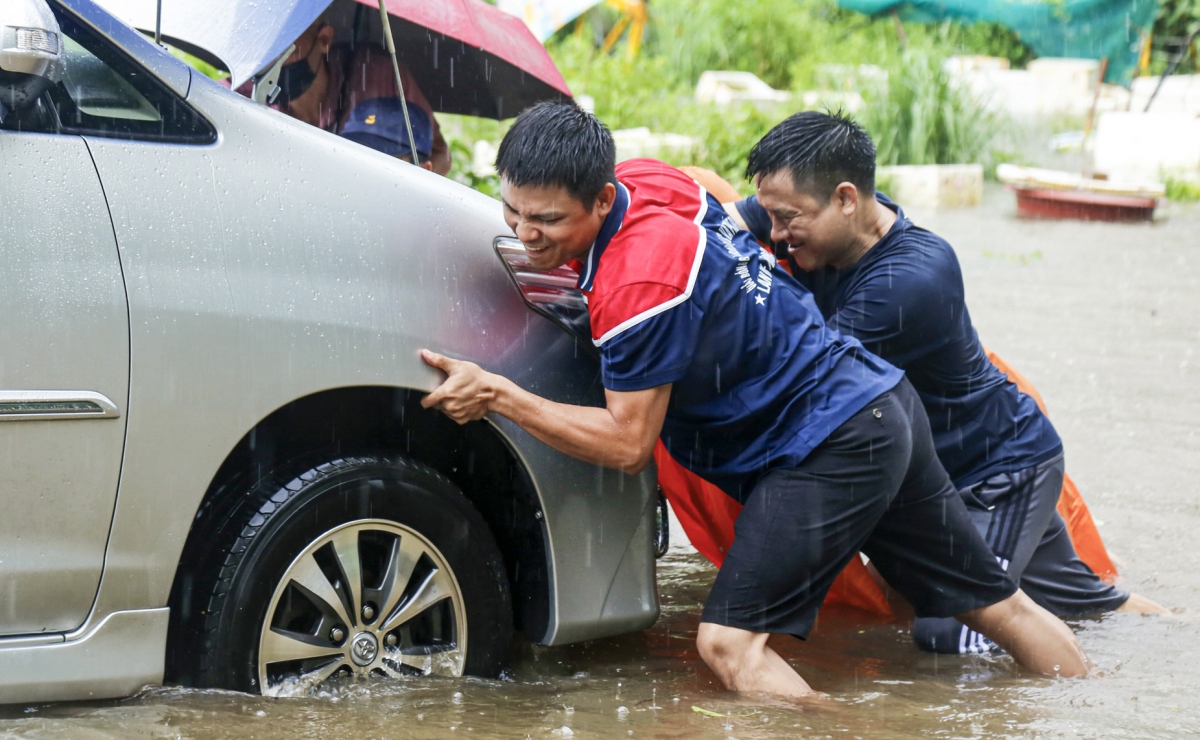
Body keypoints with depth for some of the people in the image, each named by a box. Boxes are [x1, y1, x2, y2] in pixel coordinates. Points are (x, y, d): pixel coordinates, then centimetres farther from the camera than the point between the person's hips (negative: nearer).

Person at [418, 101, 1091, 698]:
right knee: (995, 603, 20)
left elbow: (628, 444, -19)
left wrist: (498, 396, -20)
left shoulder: (638, 284, -26)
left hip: (830, 449, -10)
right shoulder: (641, 177, -1)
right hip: (884, 401, 10)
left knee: (730, 642, -14)